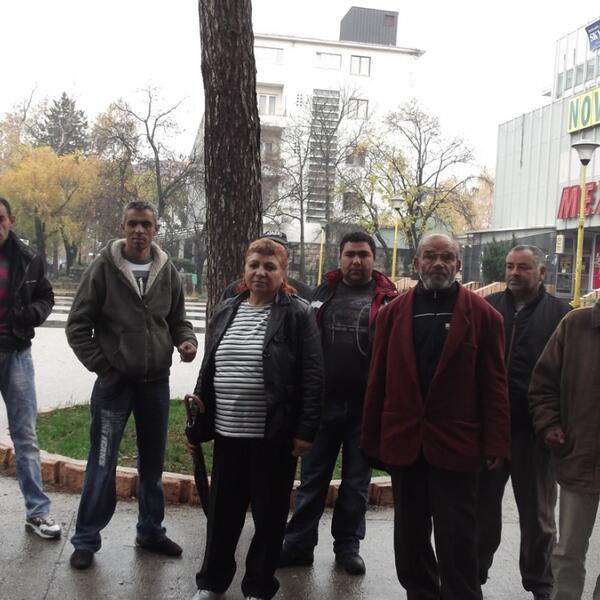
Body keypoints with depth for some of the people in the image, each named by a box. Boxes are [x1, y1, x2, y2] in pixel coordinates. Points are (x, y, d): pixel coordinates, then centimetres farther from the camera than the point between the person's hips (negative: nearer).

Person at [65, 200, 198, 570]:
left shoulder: (167, 271, 2)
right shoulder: (104, 267, -7)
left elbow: (178, 318, 12)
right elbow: (78, 324, -4)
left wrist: (186, 340, -9)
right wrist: (102, 366, -8)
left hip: (156, 383, 3)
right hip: (114, 383, -3)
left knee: (153, 463, 15)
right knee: (102, 465, 3)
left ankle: (151, 530, 31)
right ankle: (87, 539, 19)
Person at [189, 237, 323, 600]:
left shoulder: (298, 314, -7)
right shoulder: (225, 311, 8)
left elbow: (313, 377, -10)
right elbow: (209, 368, 15)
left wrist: (305, 430, -13)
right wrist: (200, 417, 11)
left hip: (274, 436, -4)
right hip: (228, 432, 5)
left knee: (269, 515, 10)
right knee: (223, 511, 16)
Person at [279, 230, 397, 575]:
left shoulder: (388, 298, -1)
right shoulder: (324, 294, 8)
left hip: (366, 406, -2)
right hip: (323, 402, 2)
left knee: (357, 481, 12)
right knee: (313, 477, 10)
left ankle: (348, 545, 26)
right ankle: (299, 544, 20)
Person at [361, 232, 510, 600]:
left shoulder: (482, 314, -1)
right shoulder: (394, 312, 6)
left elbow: (495, 385, -3)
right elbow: (378, 381, 5)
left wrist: (496, 443, -8)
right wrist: (372, 438, 4)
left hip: (456, 445, -3)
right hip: (404, 442, 3)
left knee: (457, 541, 5)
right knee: (410, 537, 16)